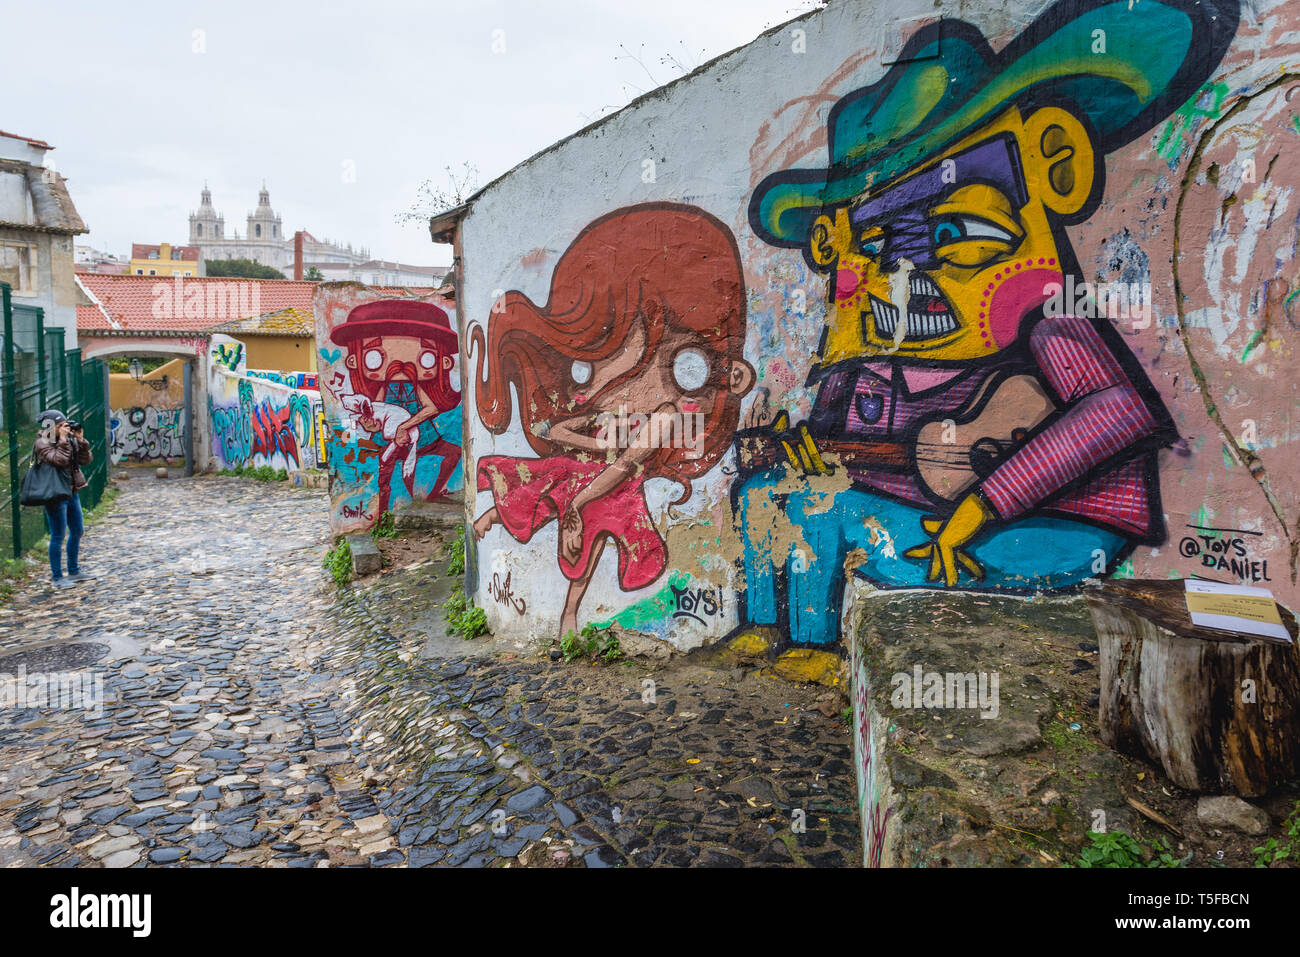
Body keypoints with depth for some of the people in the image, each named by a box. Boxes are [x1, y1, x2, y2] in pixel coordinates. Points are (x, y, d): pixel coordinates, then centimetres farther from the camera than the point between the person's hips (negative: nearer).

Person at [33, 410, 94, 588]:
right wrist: (62, 440, -20)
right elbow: (60, 460, -25)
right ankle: (57, 578, 6)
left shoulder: (70, 440, 9)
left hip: (72, 492, 8)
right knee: (58, 536, -3)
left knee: (77, 532, 15)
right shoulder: (42, 443, -11)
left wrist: (80, 440, -5)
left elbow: (85, 460, 4)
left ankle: (74, 571, 28)